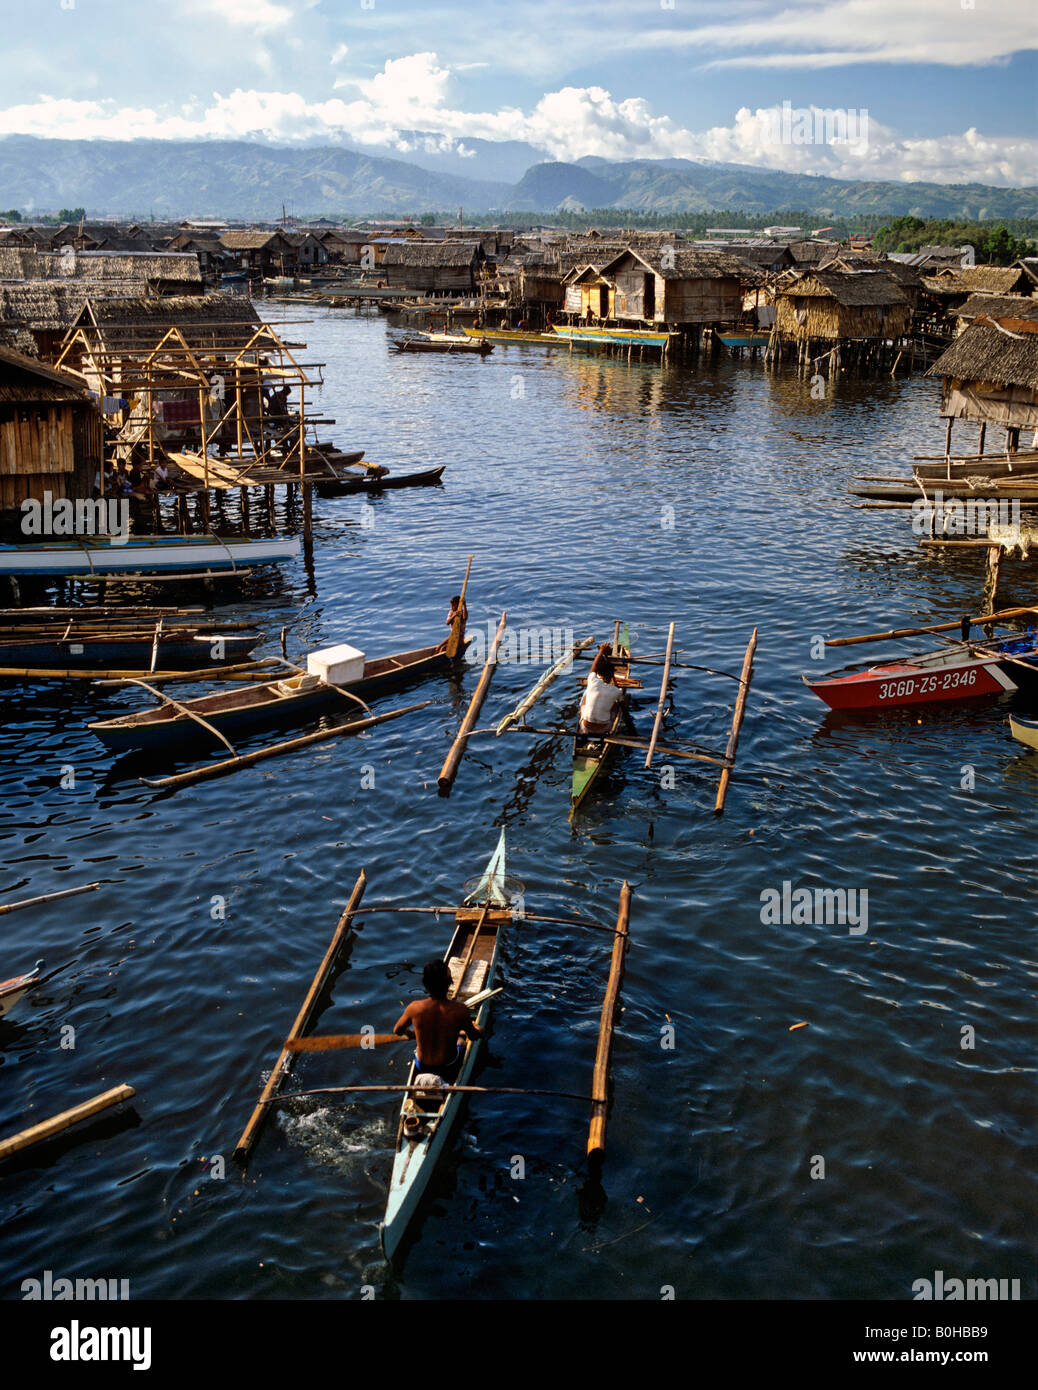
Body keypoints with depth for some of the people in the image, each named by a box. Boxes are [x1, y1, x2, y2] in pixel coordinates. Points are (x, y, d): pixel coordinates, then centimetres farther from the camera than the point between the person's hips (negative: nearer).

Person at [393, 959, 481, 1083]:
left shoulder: (414, 1008, -24)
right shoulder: (459, 1010, -27)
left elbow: (398, 1031, -4)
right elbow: (474, 1036, -8)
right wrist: (479, 1030, 16)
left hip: (422, 1067, 1)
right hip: (449, 1068, -1)